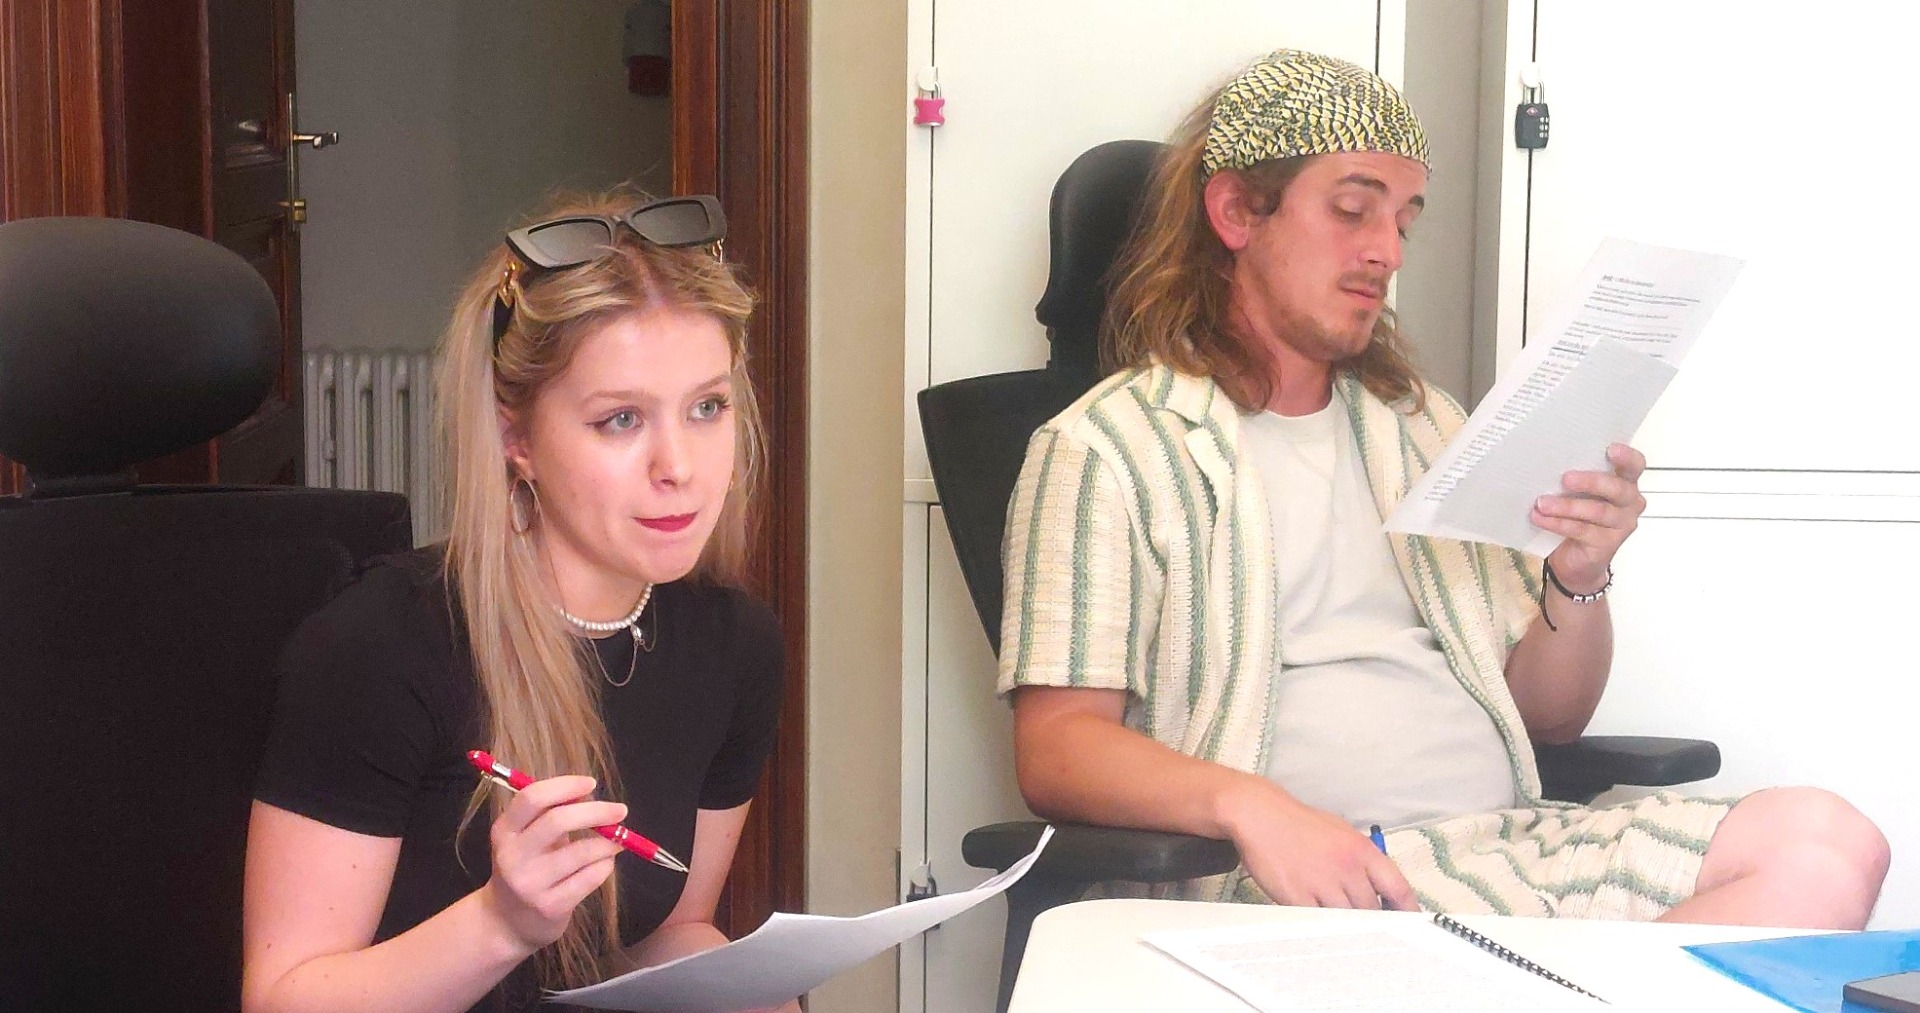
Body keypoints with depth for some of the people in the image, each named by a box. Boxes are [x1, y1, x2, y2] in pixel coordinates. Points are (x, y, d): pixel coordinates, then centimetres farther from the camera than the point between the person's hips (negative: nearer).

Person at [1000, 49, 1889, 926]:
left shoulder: (1422, 424, 24)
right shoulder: (1102, 449, 3)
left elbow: (1550, 717, 22)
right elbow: (1056, 749, -7)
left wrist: (1579, 577, 1)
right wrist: (1247, 806, -25)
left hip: (1508, 842, 8)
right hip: (1306, 883, -7)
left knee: (1826, 842, -22)